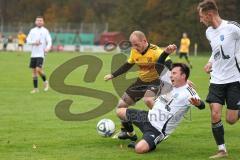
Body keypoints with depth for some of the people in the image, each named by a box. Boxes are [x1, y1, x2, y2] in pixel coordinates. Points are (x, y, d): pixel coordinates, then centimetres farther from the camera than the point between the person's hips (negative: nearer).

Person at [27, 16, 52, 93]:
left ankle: (45, 81, 8)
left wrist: (47, 48, -25)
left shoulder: (45, 31, 1)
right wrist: (34, 42, -15)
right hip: (33, 54, 4)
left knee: (38, 69, -18)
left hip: (41, 54, -4)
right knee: (34, 70, 5)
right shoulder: (32, 30, 11)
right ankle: (35, 88, 12)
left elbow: (49, 41, -5)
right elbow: (28, 40, 4)